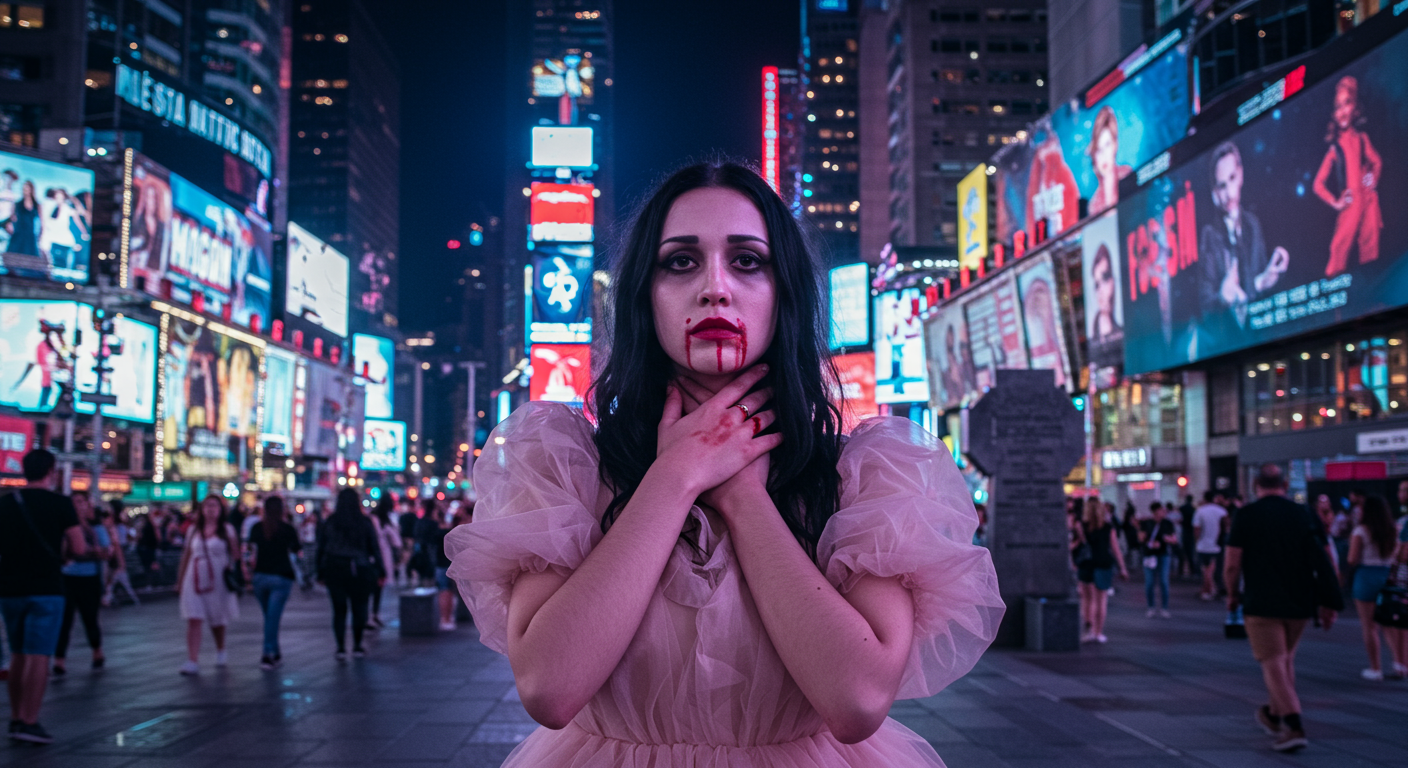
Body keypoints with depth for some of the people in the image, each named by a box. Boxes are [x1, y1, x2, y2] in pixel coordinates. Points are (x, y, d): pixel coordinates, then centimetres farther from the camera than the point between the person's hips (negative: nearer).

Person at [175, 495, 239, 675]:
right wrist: (180, 579, 11)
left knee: (217, 619, 13)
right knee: (193, 620, -10)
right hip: (194, 580, 1)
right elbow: (186, 555, 12)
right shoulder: (193, 530, 7)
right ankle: (192, 662, -14)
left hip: (217, 580, -1)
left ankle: (221, 651, 38)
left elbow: (235, 554, -1)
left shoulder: (227, 529, 1)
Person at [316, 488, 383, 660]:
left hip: (334, 570, 1)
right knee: (359, 608, 8)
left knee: (339, 609, 4)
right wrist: (380, 572, 6)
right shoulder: (365, 523, -3)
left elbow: (321, 549, 4)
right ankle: (357, 646, 11)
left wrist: (321, 573, 10)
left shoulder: (328, 523, 2)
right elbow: (374, 548, 0)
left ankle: (341, 648, -3)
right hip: (360, 572, -1)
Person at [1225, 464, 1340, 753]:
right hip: (1299, 604, 5)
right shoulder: (1305, 515, 3)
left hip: (1262, 604, -5)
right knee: (1286, 659, 21)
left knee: (1273, 664, -2)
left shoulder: (1246, 515, -6)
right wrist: (1327, 604, 8)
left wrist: (1233, 594, 8)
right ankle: (1275, 714, 37)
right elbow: (1324, 563, 1)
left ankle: (1295, 726, -14)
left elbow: (1232, 565, -9)